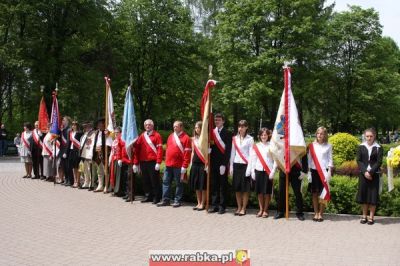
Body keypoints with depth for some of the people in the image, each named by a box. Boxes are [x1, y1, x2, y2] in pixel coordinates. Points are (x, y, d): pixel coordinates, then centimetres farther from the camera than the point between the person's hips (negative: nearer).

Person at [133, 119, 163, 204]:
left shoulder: (157, 135, -1)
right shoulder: (141, 136, 12)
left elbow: (160, 149, -8)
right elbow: (137, 149, 10)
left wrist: (158, 162, -14)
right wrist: (135, 163, 4)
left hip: (153, 162, -5)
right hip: (143, 162, 5)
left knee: (154, 180, 0)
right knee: (145, 180, 10)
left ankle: (156, 197, 9)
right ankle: (148, 196, 21)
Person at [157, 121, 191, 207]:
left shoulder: (185, 138, -7)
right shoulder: (171, 136, 14)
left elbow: (187, 153, -10)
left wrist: (184, 166, -14)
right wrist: (166, 160, 13)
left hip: (179, 165, -6)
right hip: (168, 164, 6)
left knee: (179, 183, 3)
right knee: (166, 182, 7)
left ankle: (177, 201, 11)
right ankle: (165, 200, 14)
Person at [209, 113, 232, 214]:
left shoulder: (227, 133, -3)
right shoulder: (212, 132, 12)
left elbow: (228, 149, -8)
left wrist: (224, 164, -13)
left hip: (222, 163, -4)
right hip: (213, 163, 4)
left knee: (223, 186, 2)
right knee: (214, 185, 8)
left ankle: (222, 206, 7)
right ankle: (215, 205, 14)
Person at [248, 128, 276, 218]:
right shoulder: (256, 146, 8)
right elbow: (253, 160, 9)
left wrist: (273, 172, -10)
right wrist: (252, 172, 3)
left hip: (268, 171, -3)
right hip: (258, 170, 3)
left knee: (267, 192, 2)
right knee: (259, 191, 6)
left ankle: (265, 210, 11)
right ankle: (261, 209, 17)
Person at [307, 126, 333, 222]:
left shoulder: (328, 146, 4)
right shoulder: (312, 145, 7)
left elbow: (330, 160, 3)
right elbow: (309, 159, 8)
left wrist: (329, 172, -7)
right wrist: (309, 172, 1)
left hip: (324, 171, -1)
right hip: (314, 171, 2)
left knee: (323, 193, -1)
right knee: (314, 193, 4)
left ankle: (320, 214, 6)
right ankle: (316, 213, 10)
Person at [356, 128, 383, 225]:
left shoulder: (378, 148, 0)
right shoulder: (361, 147, 5)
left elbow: (379, 162, -6)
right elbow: (358, 160, 0)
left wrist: (370, 172, -15)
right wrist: (365, 171, -13)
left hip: (374, 175, -2)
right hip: (363, 174, 2)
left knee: (373, 195, -1)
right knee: (363, 194, 3)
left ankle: (371, 217, 6)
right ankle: (364, 216, 13)